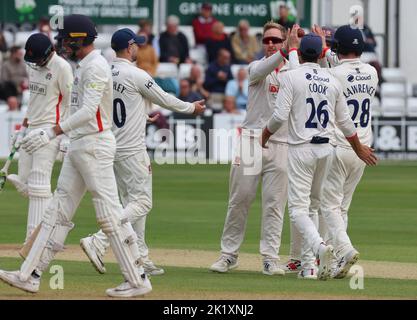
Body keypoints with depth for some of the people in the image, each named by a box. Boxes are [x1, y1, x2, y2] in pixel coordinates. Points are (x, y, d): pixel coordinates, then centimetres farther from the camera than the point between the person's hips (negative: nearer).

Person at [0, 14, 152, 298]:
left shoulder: (96, 66, -15)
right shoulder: (84, 66, 17)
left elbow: (88, 111, -25)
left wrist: (52, 133, -31)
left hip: (95, 144, -10)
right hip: (79, 146, 10)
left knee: (110, 213, -8)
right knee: (58, 211, 8)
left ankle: (138, 281, -3)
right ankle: (30, 276, 8)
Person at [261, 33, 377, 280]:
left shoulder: (291, 77, -7)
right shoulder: (333, 81, 7)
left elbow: (280, 116, -14)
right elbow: (345, 121, 12)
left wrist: (264, 137, 5)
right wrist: (359, 148, 27)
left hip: (301, 149, -5)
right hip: (327, 149, 5)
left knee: (298, 208, -6)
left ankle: (320, 246, -33)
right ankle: (309, 265, 14)